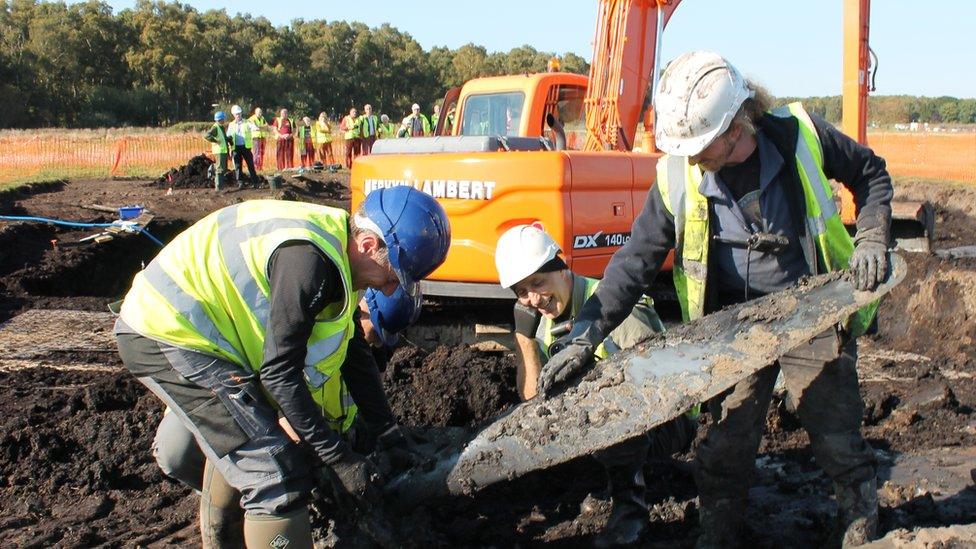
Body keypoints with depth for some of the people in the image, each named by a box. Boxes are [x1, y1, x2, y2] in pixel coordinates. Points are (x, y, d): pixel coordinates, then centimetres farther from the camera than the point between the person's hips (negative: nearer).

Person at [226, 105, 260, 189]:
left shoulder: (247, 122, 4)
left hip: (246, 147, -2)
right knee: (237, 166, 3)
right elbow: (228, 135, 16)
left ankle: (255, 182, 5)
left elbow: (253, 126, -15)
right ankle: (240, 182, 9)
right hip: (236, 147, 2)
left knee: (250, 164, 0)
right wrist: (229, 138, -6)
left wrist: (255, 129, -37)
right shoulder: (231, 125, 12)